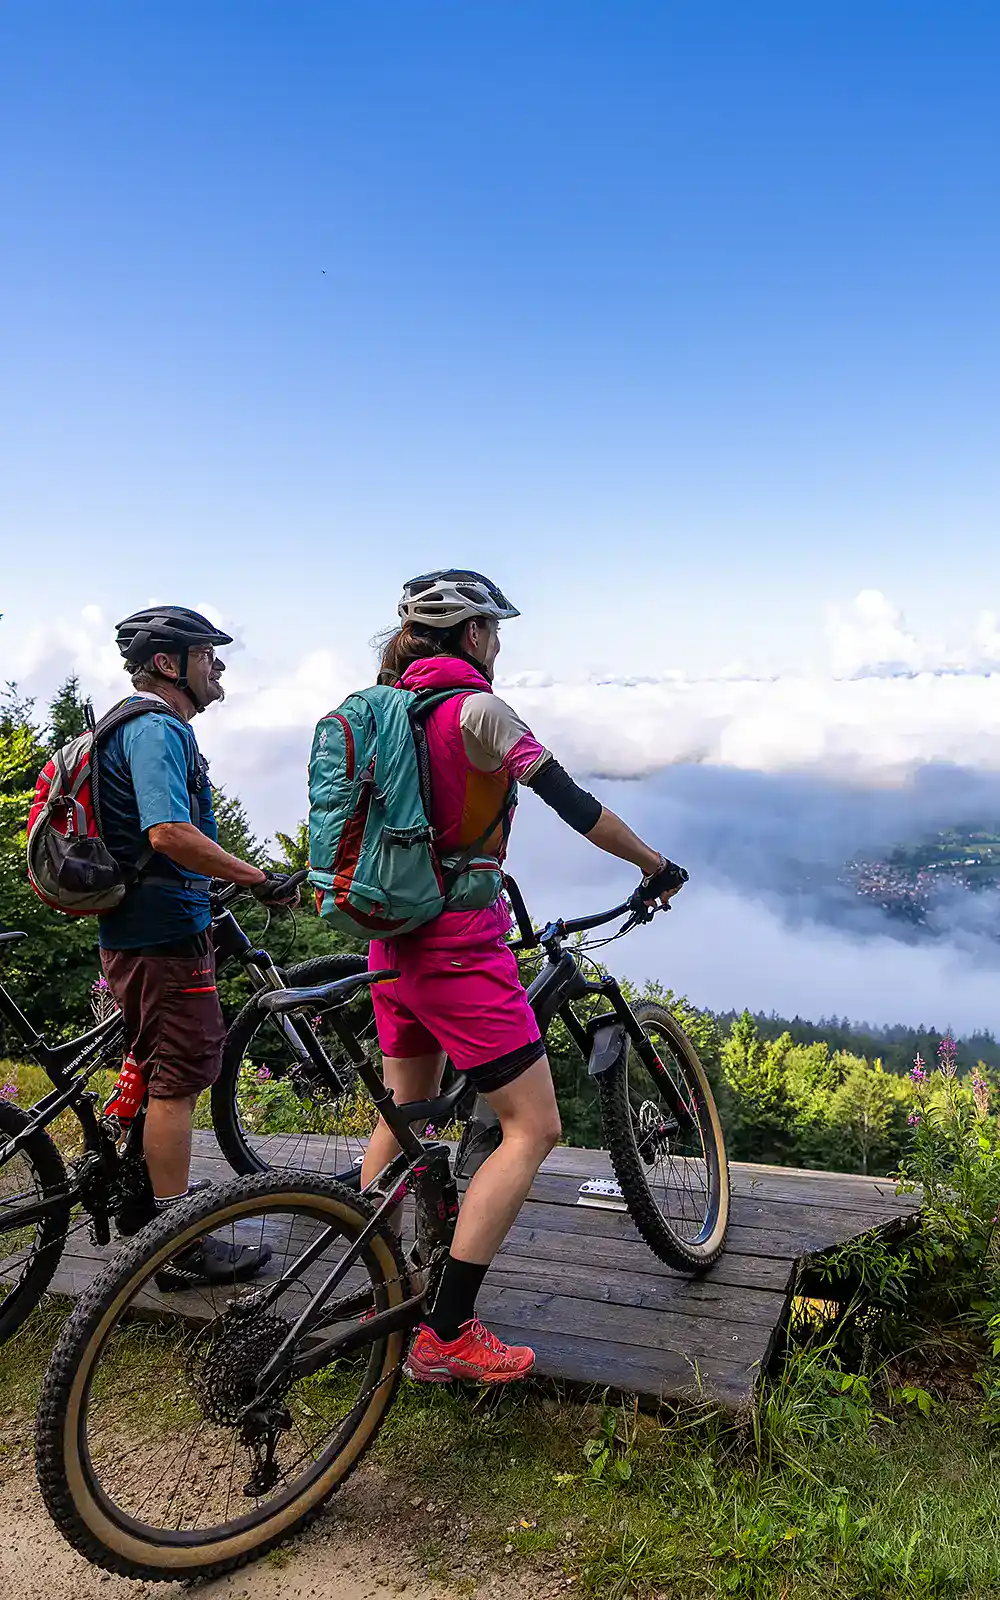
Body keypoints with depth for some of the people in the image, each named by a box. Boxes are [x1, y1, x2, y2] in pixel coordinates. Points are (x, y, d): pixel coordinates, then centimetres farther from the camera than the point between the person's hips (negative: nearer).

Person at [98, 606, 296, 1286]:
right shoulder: (158, 730, -17)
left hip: (132, 929, 11)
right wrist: (260, 879, -25)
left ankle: (140, 1202, 37)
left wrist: (209, 908, 29)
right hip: (165, 931, -11)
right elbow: (170, 834, -31)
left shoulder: (147, 727, 17)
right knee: (178, 1083, -3)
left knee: (153, 1071, 22)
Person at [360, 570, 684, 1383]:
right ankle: (446, 1334, -1)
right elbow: (573, 803, -15)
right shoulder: (477, 708, -13)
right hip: (461, 945, -9)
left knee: (404, 1117, 22)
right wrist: (657, 865, -3)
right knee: (534, 1127, -2)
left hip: (394, 940, 9)